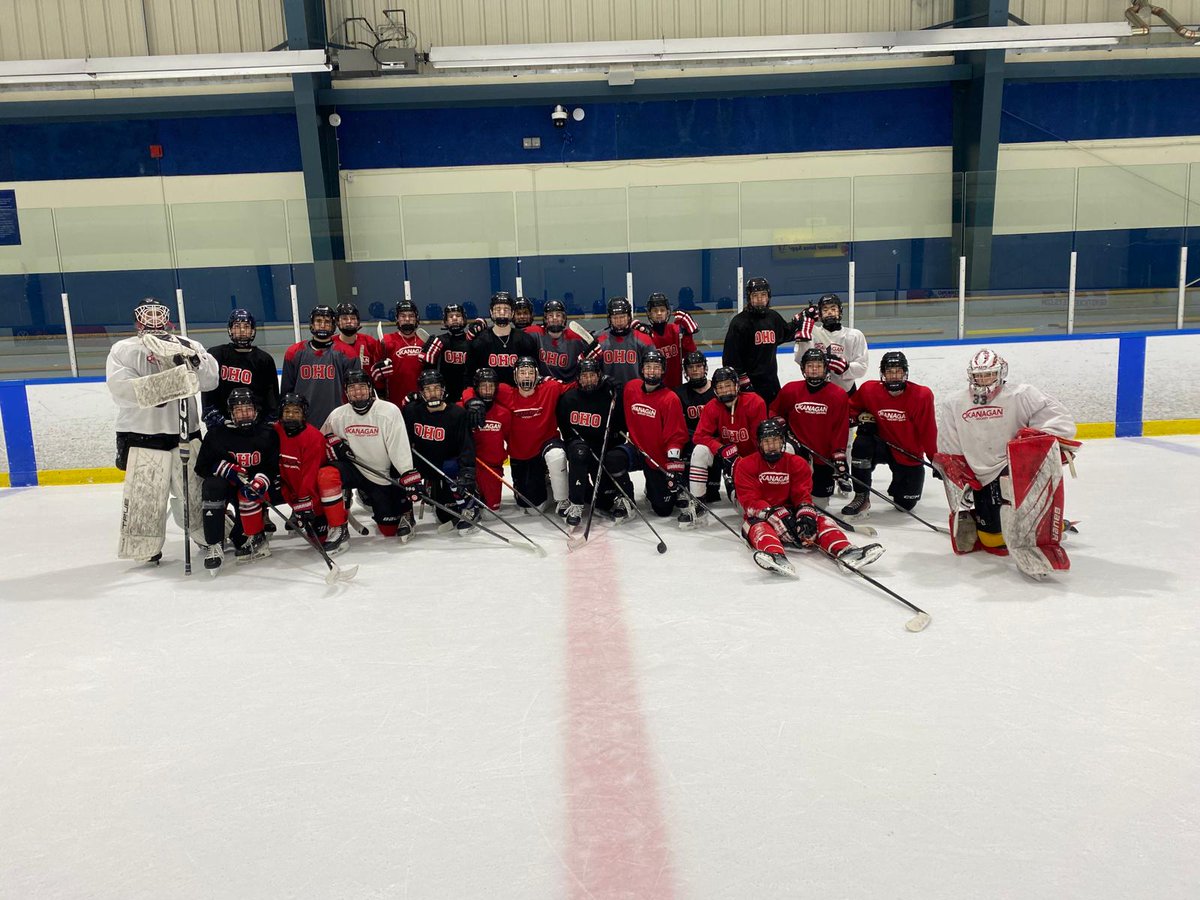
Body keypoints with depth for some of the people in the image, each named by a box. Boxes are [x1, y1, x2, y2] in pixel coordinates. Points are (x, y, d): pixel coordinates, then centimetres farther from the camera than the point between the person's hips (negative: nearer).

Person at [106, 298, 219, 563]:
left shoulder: (187, 346, 8)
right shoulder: (122, 350, 2)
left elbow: (210, 381, -6)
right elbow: (121, 390, -13)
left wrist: (190, 359, -23)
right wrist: (160, 385, -25)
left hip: (185, 433, 2)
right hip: (142, 436, -2)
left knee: (193, 489, 14)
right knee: (145, 496, 0)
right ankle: (144, 547, 14)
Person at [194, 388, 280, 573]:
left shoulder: (268, 434, -3)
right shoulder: (217, 433, -6)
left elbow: (273, 467, -6)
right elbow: (202, 466, -5)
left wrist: (261, 482, -28)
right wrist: (227, 469, -22)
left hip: (251, 484, 0)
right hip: (224, 483, 0)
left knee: (247, 496, -34)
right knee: (213, 486, -33)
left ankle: (256, 539, -13)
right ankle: (214, 545, -32)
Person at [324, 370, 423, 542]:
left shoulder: (389, 411, -17)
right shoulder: (338, 415, -5)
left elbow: (400, 447, -21)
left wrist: (409, 476, -30)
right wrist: (334, 443, -10)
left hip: (382, 476, -2)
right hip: (353, 468, 2)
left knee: (390, 529, -1)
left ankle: (404, 510, 32)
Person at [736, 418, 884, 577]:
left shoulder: (797, 464, 6)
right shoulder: (746, 466, -4)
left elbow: (803, 495, -2)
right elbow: (749, 501, -14)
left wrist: (806, 514, -25)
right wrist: (774, 514, -29)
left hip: (790, 512, 4)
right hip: (760, 515, -3)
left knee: (818, 519, -23)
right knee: (758, 526, -37)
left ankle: (844, 551, -47)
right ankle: (776, 556, -69)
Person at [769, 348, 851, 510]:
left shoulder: (839, 395, -5)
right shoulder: (790, 390, -1)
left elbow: (841, 431, -6)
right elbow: (774, 412, 15)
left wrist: (839, 457, -12)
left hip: (824, 457, 0)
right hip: (799, 449, 0)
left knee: (820, 501, 4)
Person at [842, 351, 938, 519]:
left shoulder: (922, 395, -17)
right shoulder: (869, 390, -13)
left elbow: (928, 431, -12)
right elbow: (851, 407, 8)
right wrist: (861, 417, -12)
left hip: (911, 455, 0)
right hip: (884, 446, 1)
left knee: (905, 504, 1)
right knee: (862, 444, -33)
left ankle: (898, 487, 40)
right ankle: (862, 497, -20)